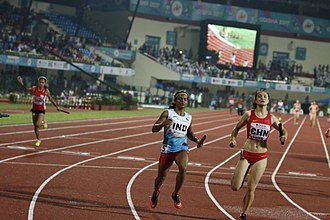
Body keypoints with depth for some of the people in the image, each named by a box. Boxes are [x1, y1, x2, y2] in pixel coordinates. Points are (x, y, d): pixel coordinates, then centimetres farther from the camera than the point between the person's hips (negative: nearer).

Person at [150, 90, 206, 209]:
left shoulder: (189, 118, 10)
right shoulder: (168, 113, -2)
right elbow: (154, 129, -8)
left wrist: (197, 141, 5)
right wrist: (163, 124, -28)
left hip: (182, 148, 2)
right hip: (167, 149, -2)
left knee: (183, 168, -28)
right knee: (161, 177, 7)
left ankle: (176, 194, -7)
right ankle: (155, 194, 41)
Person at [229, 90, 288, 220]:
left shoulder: (271, 118, 1)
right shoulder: (249, 114, -3)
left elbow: (284, 131, 14)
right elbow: (237, 128, 9)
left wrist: (284, 137, -9)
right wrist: (233, 139, -10)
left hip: (261, 157, 0)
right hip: (246, 154, 0)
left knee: (251, 189, 0)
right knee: (235, 187, -6)